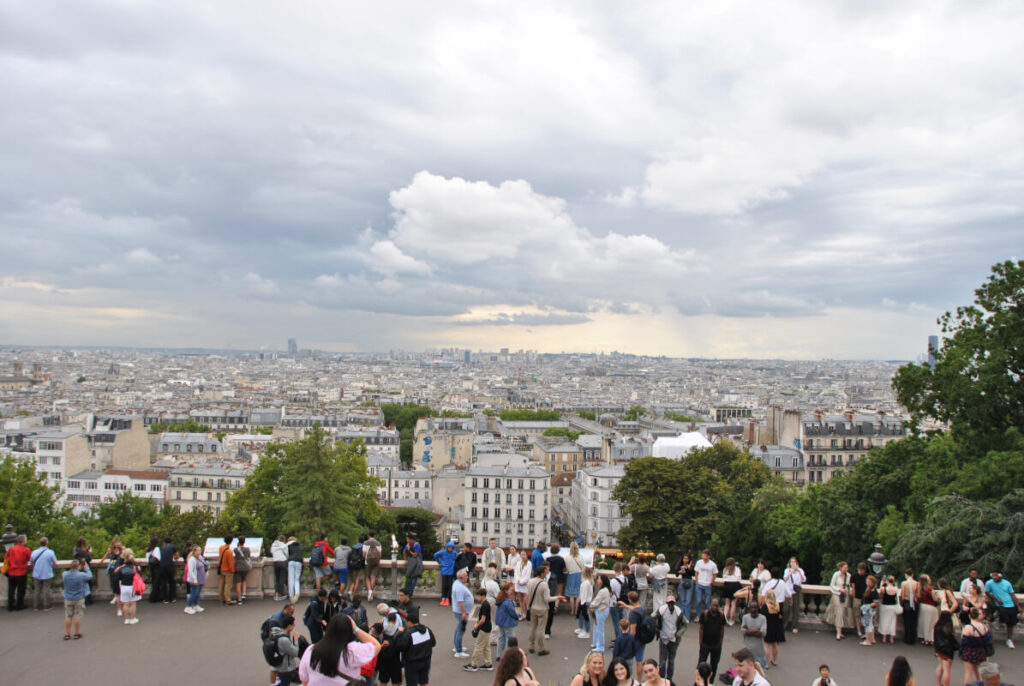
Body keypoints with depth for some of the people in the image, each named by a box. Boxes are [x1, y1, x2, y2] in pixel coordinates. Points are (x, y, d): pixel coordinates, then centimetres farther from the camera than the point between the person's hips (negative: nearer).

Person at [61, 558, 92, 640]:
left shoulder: (65, 574, -12)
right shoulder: (81, 575, -19)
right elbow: (90, 576, 0)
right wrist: (87, 568, 15)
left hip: (68, 599, 3)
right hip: (79, 599, -3)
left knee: (68, 617, 11)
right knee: (78, 616, 7)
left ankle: (67, 634, 17)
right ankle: (77, 633, 15)